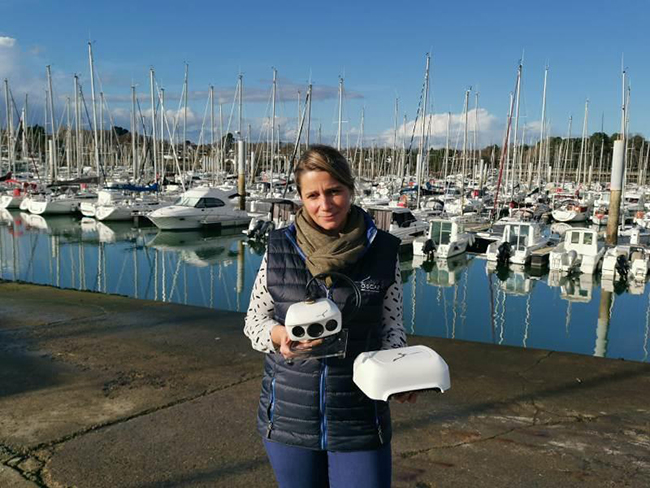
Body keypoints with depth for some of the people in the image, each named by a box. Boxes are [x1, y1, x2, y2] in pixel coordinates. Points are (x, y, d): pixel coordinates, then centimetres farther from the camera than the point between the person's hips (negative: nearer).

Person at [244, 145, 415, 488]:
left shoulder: (382, 251, -5)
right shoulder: (279, 250, -5)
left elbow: (391, 326, 4)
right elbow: (254, 322, 4)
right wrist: (280, 336, -18)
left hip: (360, 420, -1)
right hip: (289, 416, 1)